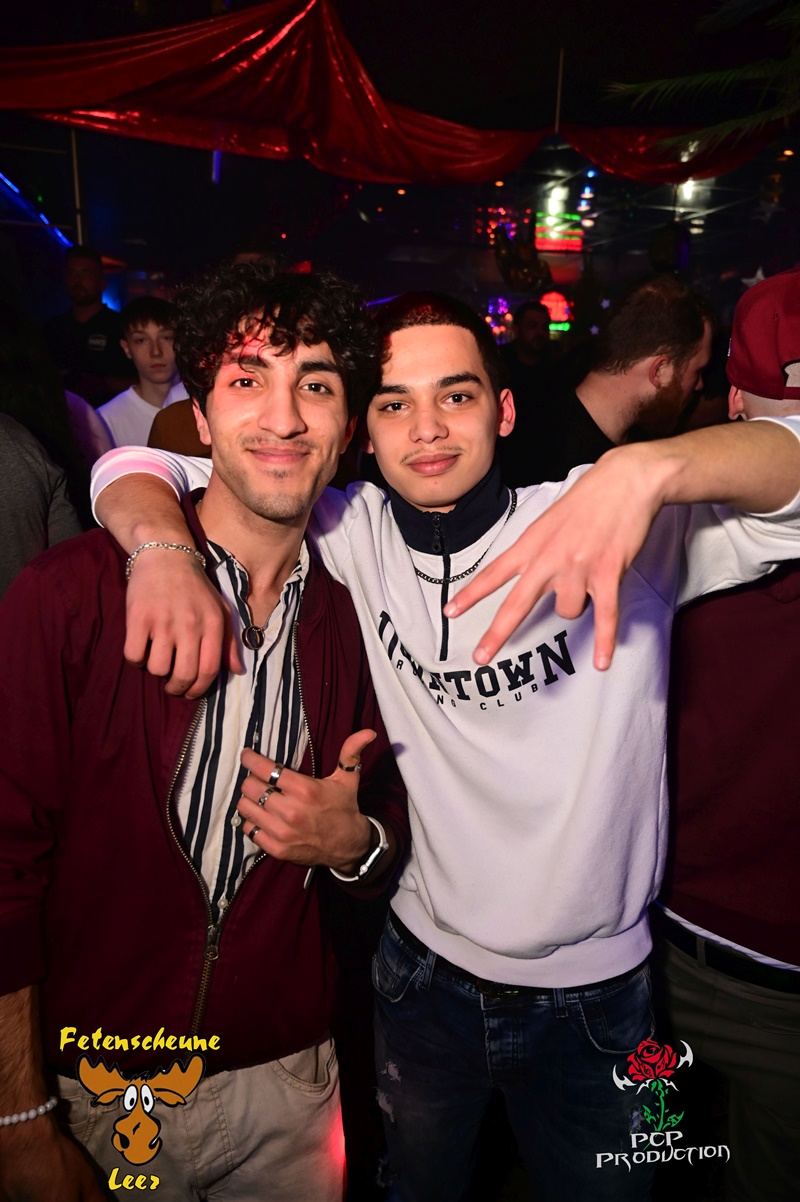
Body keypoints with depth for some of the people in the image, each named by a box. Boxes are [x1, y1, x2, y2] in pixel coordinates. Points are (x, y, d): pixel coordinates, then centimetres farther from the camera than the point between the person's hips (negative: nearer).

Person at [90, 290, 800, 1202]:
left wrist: (643, 468, -46)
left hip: (594, 997, -1)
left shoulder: (625, 529, -18)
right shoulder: (353, 536, -12)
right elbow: (134, 469, -9)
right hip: (424, 969, 2)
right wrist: (164, 544, -31)